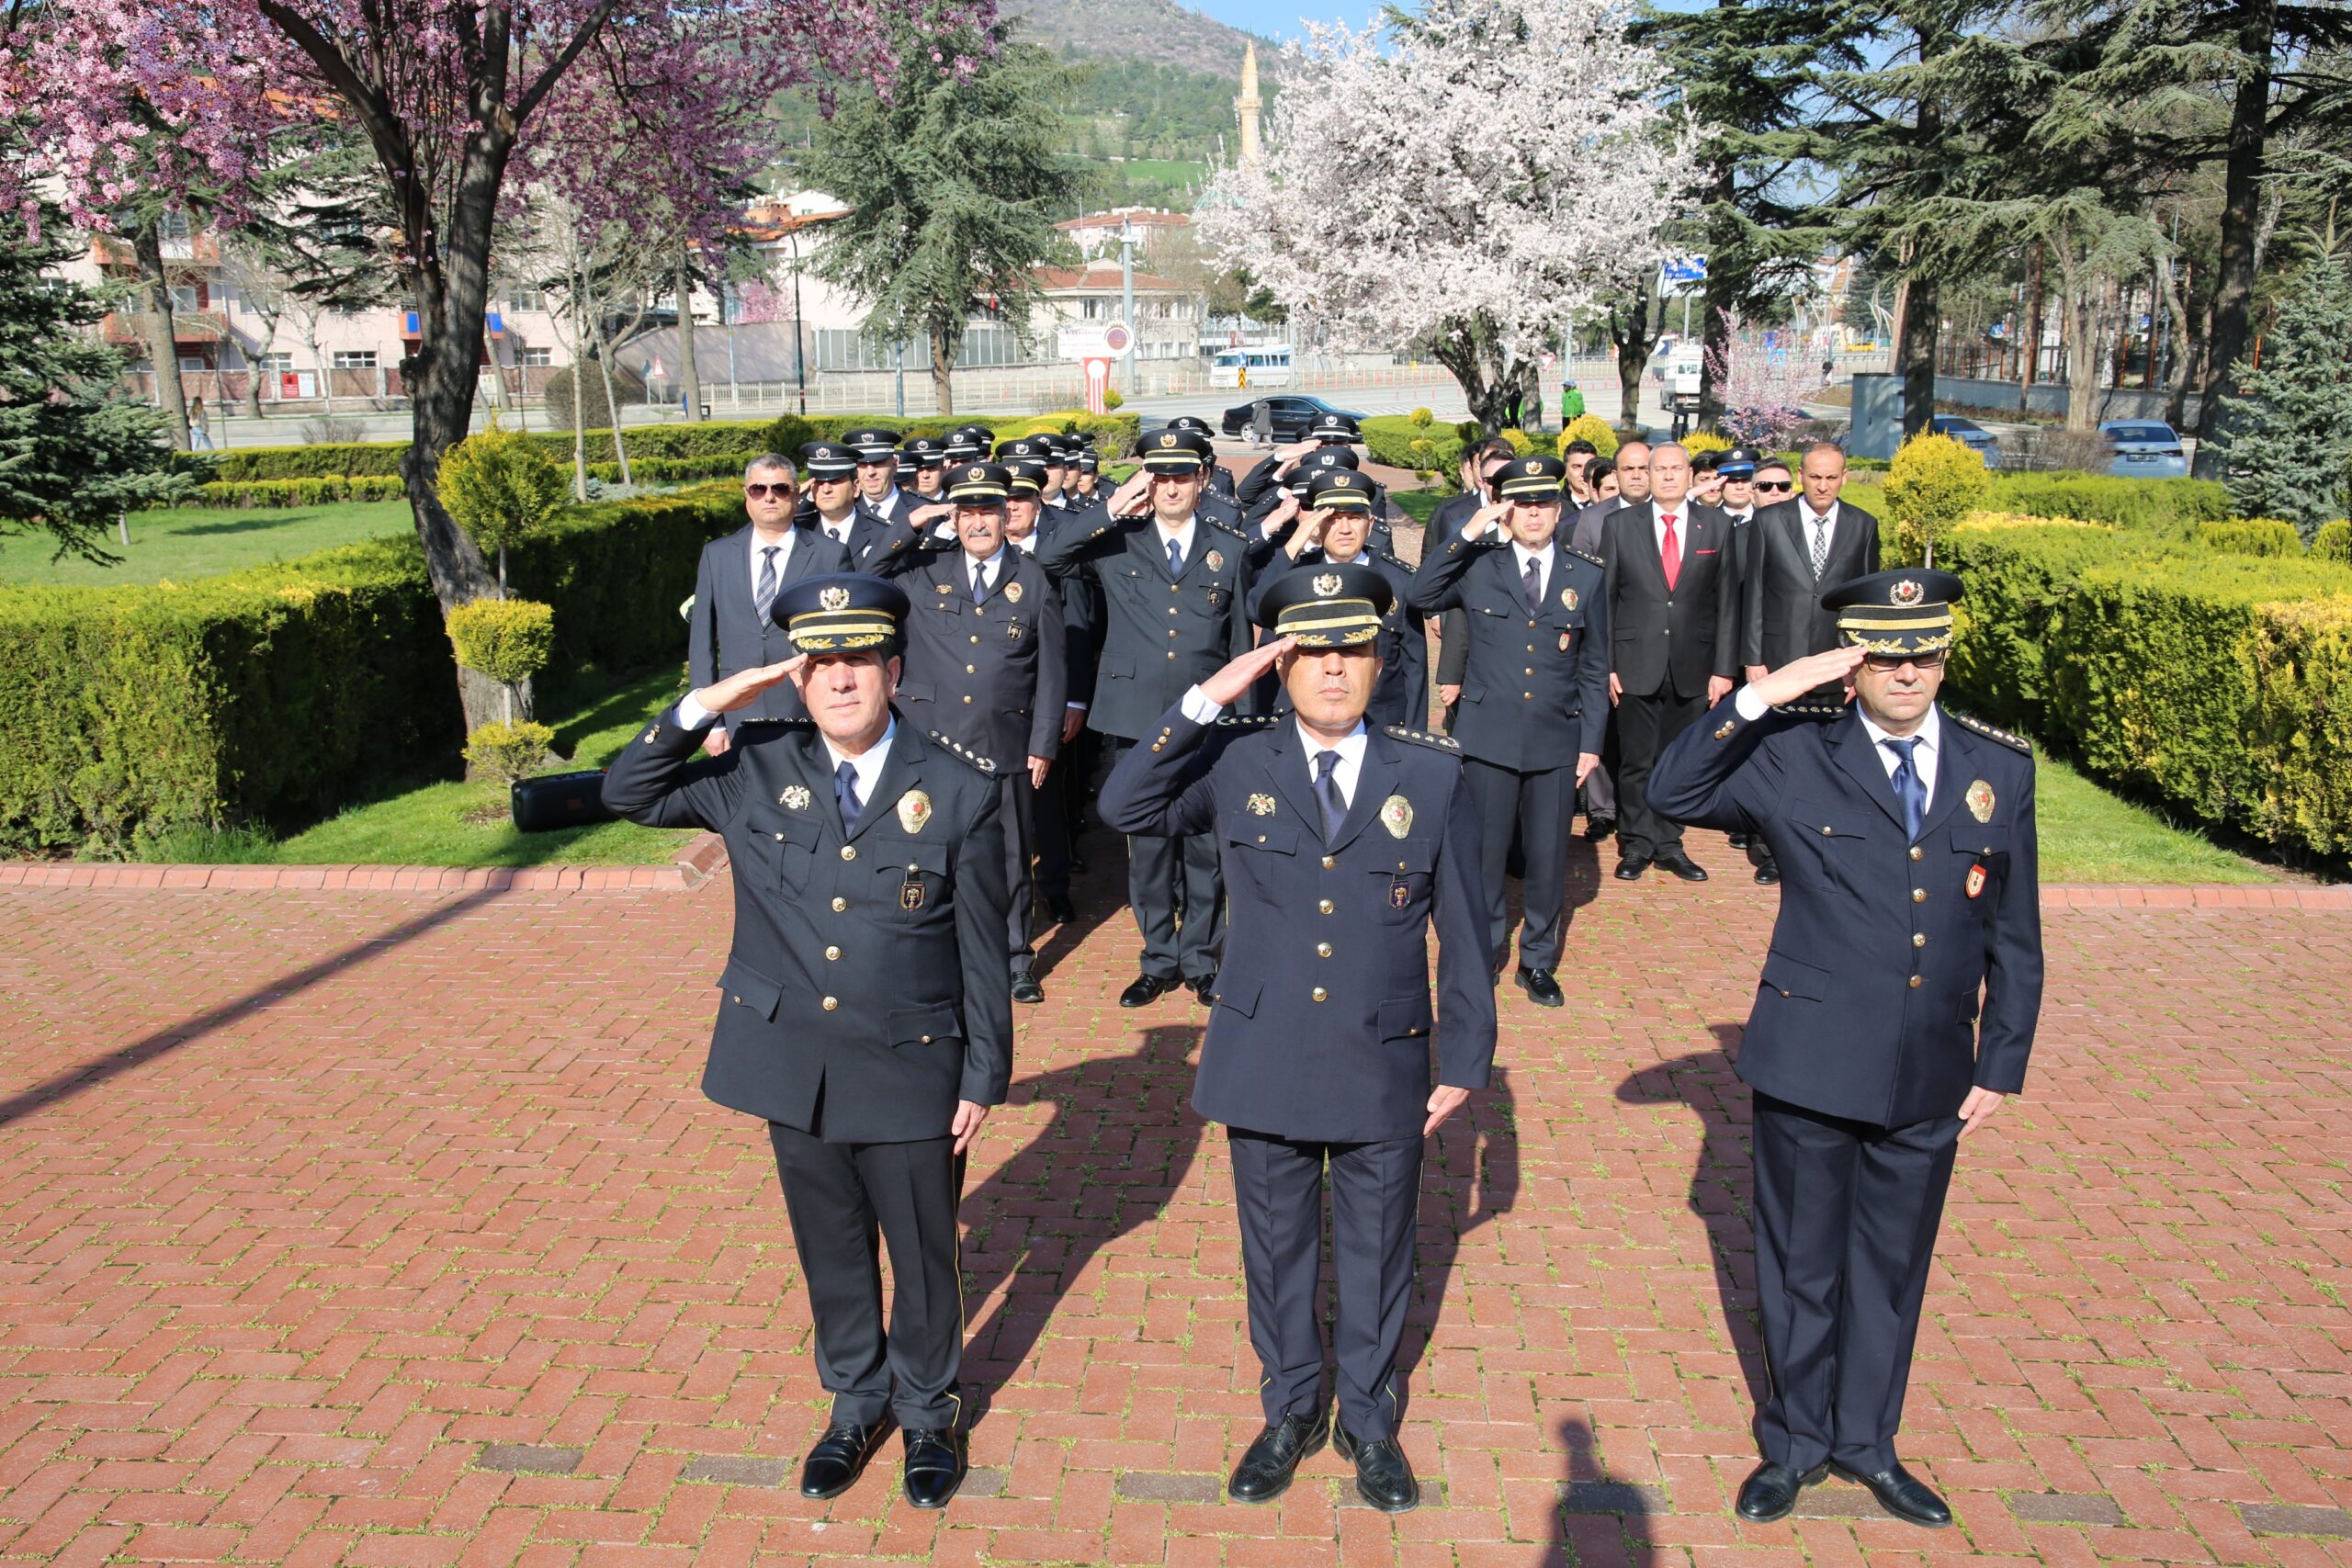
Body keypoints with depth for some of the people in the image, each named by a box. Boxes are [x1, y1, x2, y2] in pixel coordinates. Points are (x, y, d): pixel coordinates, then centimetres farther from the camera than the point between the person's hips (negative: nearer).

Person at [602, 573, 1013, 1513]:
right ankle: (857, 1401, 44)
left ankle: (927, 1409, 40)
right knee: (830, 1250, 20)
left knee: (922, 1253, 14)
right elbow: (629, 793, 2)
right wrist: (705, 706, -12)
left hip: (913, 1071, -2)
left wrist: (983, 1076, -4)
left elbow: (982, 948, -6)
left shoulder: (960, 790, -10)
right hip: (794, 1068, 3)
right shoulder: (754, 776, -3)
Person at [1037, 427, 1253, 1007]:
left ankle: (1201, 959, 22)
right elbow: (1048, 557, -9)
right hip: (1136, 721, 0)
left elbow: (1241, 642, 10)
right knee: (1147, 845, 9)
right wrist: (1111, 510, -15)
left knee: (1206, 845, 7)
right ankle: (1159, 960, 24)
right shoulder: (1118, 542, 3)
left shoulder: (1229, 549, 6)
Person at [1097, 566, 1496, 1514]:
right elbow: (1123, 809, -20)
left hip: (1383, 1072, 0)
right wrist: (1209, 698, -23)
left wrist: (1464, 1060, 1)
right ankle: (1289, 1415, 41)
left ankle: (1369, 1423, 41)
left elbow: (1462, 931, -1)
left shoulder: (1432, 776, -6)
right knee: (1276, 1253, 18)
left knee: (1376, 1258, 17)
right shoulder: (1237, 763, -6)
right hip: (1265, 1064, 0)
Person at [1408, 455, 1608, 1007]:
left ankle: (1538, 962, 26)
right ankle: (1482, 955, 25)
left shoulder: (1586, 578, 7)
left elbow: (1594, 669, 9)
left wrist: (1591, 742, 5)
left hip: (1556, 741, 2)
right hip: (1488, 738, -1)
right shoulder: (1478, 566, 2)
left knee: (1548, 858, 9)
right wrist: (1468, 532, -17)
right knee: (1482, 852, 7)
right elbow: (1421, 596, -15)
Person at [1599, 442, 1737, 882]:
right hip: (1636, 664, -1)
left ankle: (1668, 844, 20)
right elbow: (1605, 599, 2)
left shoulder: (1716, 526, 5)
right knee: (1636, 761, 4)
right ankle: (1637, 845, 16)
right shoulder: (1620, 524, 2)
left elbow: (1726, 602, 5)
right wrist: (1606, 664, -4)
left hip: (1691, 667, 1)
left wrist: (1723, 668, 0)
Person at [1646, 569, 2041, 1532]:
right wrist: (1759, 697, -23)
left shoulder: (2000, 771, 2)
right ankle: (1798, 1440, 34)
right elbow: (1672, 793, -14)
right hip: (1811, 1063, -2)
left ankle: (1868, 1438, 39)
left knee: (1893, 1264, 18)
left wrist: (2000, 1067, 6)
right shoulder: (1796, 757, -6)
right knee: (1801, 1261, 13)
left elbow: (2015, 938, 7)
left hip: (1931, 1077, 3)